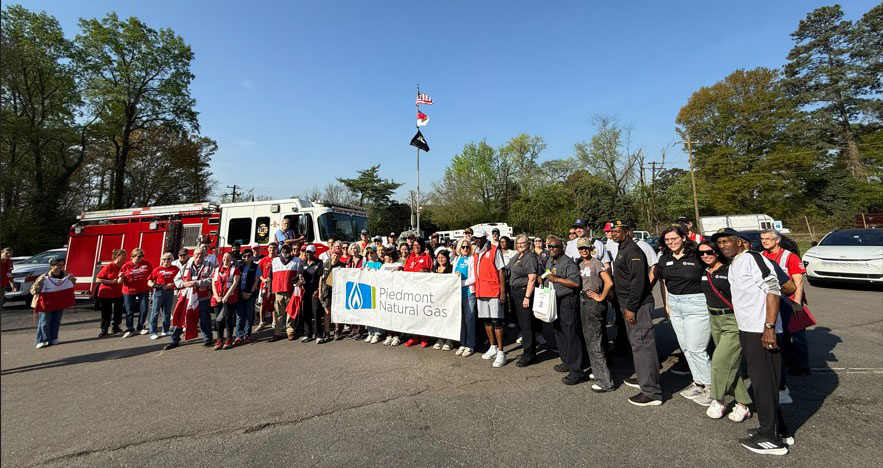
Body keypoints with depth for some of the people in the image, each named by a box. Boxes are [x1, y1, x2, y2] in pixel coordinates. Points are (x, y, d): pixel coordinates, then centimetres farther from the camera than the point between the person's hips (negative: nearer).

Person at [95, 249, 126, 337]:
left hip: (118, 293, 4)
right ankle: (103, 330, 13)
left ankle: (115, 327, 22)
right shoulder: (108, 267, -13)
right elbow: (98, 280, -12)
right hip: (106, 293, -4)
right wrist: (112, 281, -20)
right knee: (106, 313, 2)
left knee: (118, 311, 8)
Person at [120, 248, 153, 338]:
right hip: (129, 291, -1)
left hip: (143, 291, 2)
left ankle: (140, 328, 19)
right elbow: (120, 282, -5)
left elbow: (151, 275, 11)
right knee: (129, 311, 7)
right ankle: (130, 330, 21)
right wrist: (121, 277, -26)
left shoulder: (147, 264, -3)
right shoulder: (126, 266, -9)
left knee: (144, 310, 2)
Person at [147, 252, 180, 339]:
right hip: (158, 291, -2)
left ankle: (165, 330, 21)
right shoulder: (157, 269, 2)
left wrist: (170, 285, -13)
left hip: (170, 292, 2)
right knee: (155, 312, -1)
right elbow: (149, 281, 0)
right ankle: (153, 332, 4)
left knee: (167, 312, 11)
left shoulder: (175, 269, 5)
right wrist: (153, 284, -20)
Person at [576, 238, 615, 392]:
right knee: (588, 338, 16)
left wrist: (601, 297, -15)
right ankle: (598, 372, 31)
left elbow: (609, 283, -23)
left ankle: (605, 381, 1)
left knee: (594, 341, -6)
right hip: (583, 302, 9)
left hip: (594, 303, -9)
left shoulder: (596, 263, -12)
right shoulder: (580, 264, 11)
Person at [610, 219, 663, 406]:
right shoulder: (622, 249, 17)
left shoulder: (633, 251, -16)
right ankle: (642, 378, 34)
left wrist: (631, 308, -23)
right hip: (629, 304, 11)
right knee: (636, 343, 20)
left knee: (642, 344, -8)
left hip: (637, 305, -11)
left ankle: (652, 392, -3)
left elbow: (638, 280, -23)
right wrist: (627, 306, 21)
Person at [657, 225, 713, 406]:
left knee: (696, 349, -2)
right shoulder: (664, 259, 6)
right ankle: (698, 382, 28)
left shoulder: (696, 256, -11)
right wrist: (666, 304, 12)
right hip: (674, 304, 6)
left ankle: (709, 386, 16)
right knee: (685, 347, 13)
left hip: (696, 303, -6)